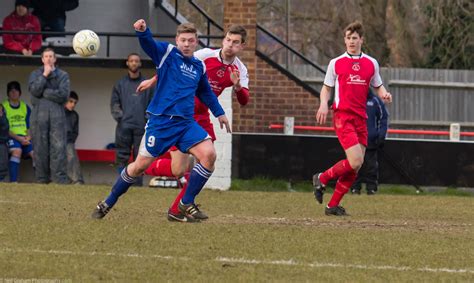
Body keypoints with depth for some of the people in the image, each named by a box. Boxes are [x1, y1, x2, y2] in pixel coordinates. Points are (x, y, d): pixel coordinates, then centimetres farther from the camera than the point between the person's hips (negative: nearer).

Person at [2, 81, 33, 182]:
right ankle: (13, 182, -40)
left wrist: (28, 137, -7)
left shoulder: (25, 107, 17)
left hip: (25, 137, 4)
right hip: (11, 137, -4)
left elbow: (30, 126, 15)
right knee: (16, 151, -36)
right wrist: (18, 138, -14)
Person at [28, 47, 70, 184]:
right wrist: (45, 75, -3)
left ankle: (60, 177, -14)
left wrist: (44, 92, -4)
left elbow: (63, 95, -4)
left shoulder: (63, 75, 11)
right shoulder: (35, 74, 15)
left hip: (57, 115, -1)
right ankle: (42, 178, 2)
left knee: (58, 146, -11)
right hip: (39, 114, 1)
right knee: (40, 147, -1)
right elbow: (34, 90, -3)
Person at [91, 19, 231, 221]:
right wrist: (142, 31, -44)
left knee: (209, 154, -16)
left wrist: (219, 113, 33)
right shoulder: (167, 53, -2)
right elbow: (149, 44, -22)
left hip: (185, 123, 4)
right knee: (141, 165, -2)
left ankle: (187, 204, -3)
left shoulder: (199, 67, 13)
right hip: (160, 121, -4)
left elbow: (206, 93, 31)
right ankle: (108, 203, 19)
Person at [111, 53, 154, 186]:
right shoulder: (120, 84, 12)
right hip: (124, 126, 0)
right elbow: (114, 103, 9)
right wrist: (119, 116, -6)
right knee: (122, 156, -3)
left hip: (141, 126, 0)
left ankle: (138, 183, 2)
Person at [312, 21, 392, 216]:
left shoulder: (371, 63, 11)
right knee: (355, 161, -18)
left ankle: (333, 205, 10)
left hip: (361, 118, 4)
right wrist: (324, 104, -9)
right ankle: (322, 178, 4)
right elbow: (326, 88, 11)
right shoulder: (336, 63, 4)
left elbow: (378, 86, 19)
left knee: (355, 167, 1)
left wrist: (384, 94, -4)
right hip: (343, 117, -4)